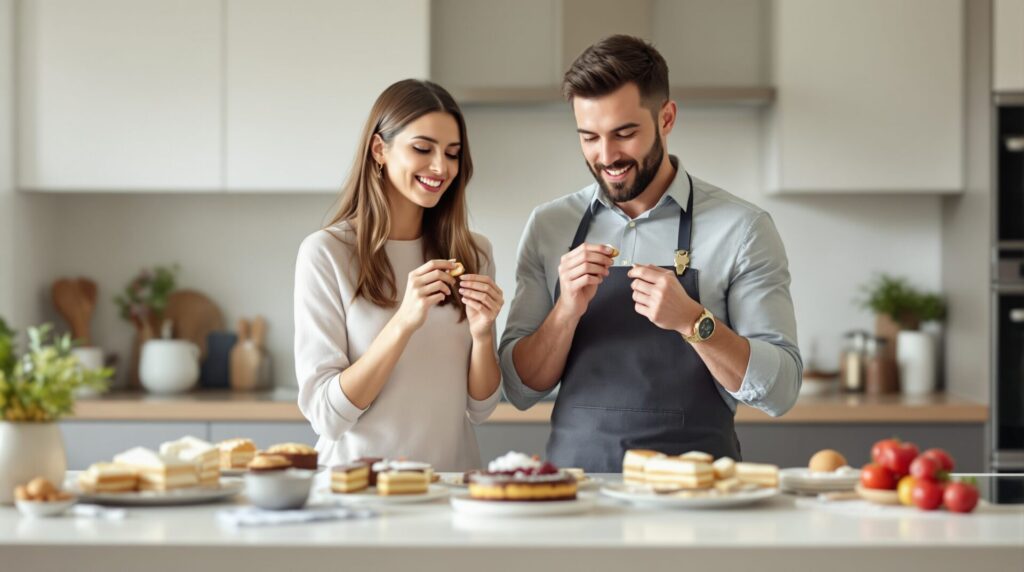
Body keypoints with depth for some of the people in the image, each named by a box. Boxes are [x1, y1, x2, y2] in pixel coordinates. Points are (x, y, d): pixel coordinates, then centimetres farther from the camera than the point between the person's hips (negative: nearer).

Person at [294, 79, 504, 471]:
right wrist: (405, 321, -19)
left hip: (453, 477, 2)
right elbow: (326, 415, -9)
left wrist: (482, 334, -9)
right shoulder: (325, 252, -5)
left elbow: (480, 408, 9)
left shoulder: (473, 253, 8)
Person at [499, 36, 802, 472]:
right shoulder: (549, 226, 8)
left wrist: (691, 321, -17)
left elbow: (779, 390, -4)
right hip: (576, 471, 2)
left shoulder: (742, 228, -1)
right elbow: (520, 388, 7)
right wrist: (568, 310, -9)